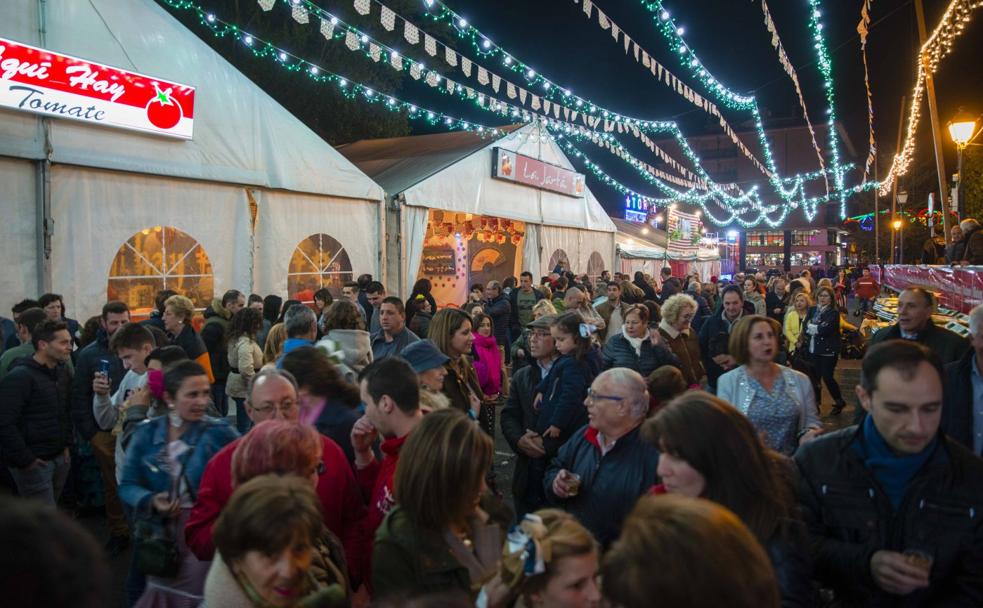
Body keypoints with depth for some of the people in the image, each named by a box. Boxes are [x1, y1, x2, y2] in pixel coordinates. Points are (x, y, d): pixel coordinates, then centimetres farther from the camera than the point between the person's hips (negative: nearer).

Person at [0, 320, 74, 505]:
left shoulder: (62, 372, 9)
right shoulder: (19, 377, -16)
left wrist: (66, 444, 11)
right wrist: (25, 460, -19)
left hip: (59, 458, 7)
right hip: (35, 462, -7)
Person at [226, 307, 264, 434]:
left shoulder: (235, 338, 9)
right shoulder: (245, 342, -22)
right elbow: (246, 368, -31)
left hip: (237, 383, 10)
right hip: (245, 387, -10)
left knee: (243, 421, 18)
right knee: (245, 423, -2)